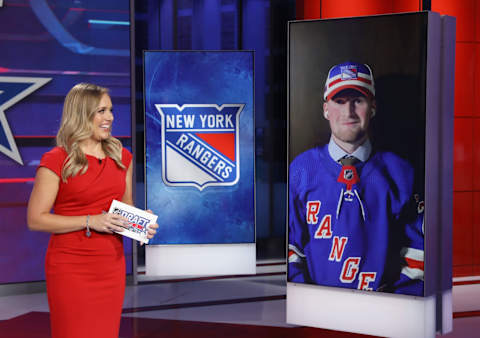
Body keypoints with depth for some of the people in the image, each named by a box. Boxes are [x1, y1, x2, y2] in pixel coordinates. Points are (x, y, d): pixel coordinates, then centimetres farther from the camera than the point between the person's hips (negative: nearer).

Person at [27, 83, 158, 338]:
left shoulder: (121, 157, 9)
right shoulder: (56, 161, -9)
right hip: (71, 266, -5)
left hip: (112, 264, 5)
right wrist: (90, 222, -18)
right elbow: (35, 219, -11)